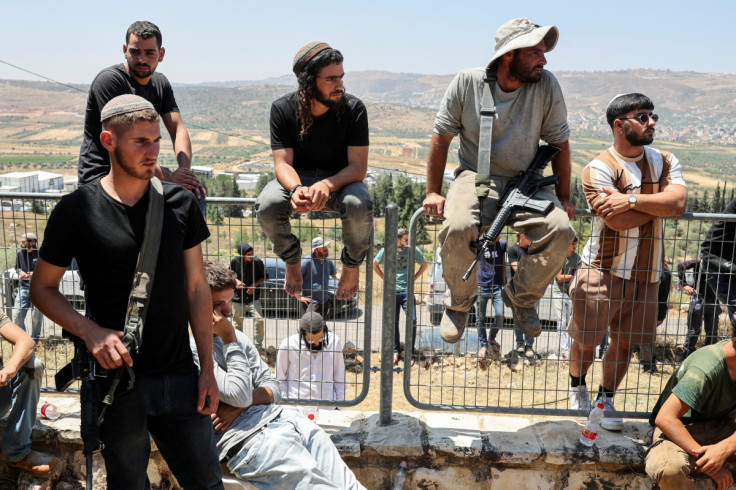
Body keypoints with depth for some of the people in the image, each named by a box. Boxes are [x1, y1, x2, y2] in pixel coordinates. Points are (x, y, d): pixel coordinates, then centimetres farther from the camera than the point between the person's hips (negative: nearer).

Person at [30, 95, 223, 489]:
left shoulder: (180, 204, 1)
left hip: (179, 376, 2)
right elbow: (42, 288, 2)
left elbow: (196, 287, 5)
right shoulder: (76, 210, -7)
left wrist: (208, 367, 3)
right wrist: (88, 331, -16)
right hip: (117, 380, -2)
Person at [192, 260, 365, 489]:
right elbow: (240, 394, -14)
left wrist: (239, 406, -5)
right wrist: (230, 340, -9)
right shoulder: (192, 349, -7)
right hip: (248, 439, -7)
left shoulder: (236, 336, 17)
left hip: (281, 417, 7)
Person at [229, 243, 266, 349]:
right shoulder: (235, 261, -4)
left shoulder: (258, 262, -6)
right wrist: (236, 281, -9)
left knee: (259, 320, -15)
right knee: (237, 324, 8)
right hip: (238, 299, 1)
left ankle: (258, 344, -1)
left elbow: (263, 277, 6)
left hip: (253, 298, -1)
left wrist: (254, 285, -10)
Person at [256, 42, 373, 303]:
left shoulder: (353, 108, -14)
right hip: (297, 177, 1)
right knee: (267, 206, -30)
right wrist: (296, 189, -38)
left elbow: (358, 167, -17)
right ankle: (291, 259, 3)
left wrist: (327, 185, -38)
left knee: (359, 205, -35)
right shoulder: (283, 108, -11)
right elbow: (282, 163, -14)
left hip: (341, 178, -1)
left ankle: (352, 264, -2)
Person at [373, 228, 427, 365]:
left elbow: (424, 265, 15)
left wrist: (413, 279, 5)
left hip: (407, 291, -1)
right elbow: (375, 264, 15)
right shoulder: (386, 250, -1)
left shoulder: (413, 250, -2)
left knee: (412, 321, -9)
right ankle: (395, 351, 21)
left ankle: (410, 354, 4)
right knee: (392, 322, 6)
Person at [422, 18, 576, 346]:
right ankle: (459, 302, -1)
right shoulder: (467, 82, -6)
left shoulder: (546, 86, -3)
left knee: (561, 230, -26)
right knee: (457, 227, -33)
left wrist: (563, 198, 5)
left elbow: (559, 143, 5)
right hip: (475, 177, -2)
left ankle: (521, 296, 4)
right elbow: (441, 137, 1)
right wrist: (433, 192, -1)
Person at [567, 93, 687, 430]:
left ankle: (606, 400, 33)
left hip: (645, 273, 5)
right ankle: (577, 388, 37)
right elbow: (618, 221, -21)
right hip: (603, 269, -4)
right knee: (586, 340, 8)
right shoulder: (599, 168, -11)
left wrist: (632, 200, -20)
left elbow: (678, 202, -12)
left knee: (624, 342, 13)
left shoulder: (665, 162, 7)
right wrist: (659, 203, -10)